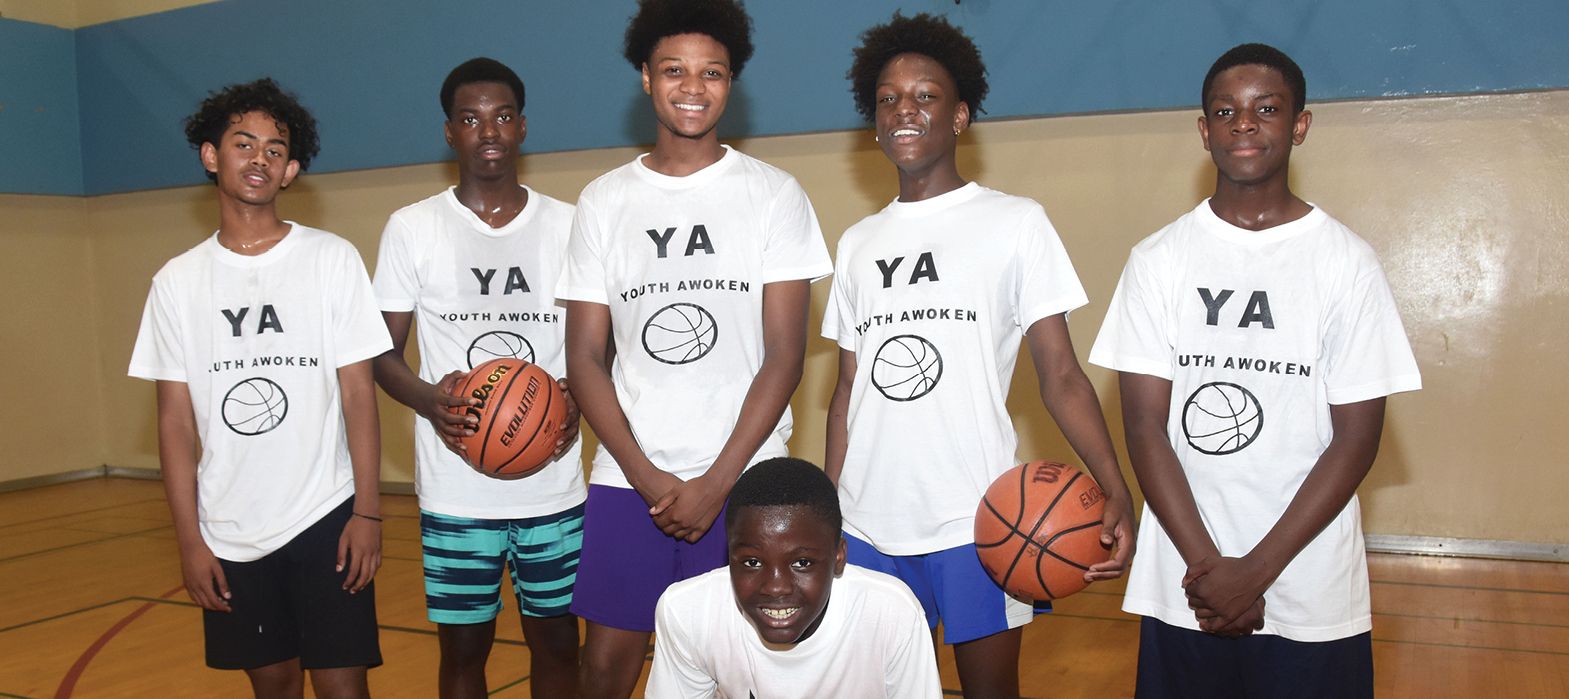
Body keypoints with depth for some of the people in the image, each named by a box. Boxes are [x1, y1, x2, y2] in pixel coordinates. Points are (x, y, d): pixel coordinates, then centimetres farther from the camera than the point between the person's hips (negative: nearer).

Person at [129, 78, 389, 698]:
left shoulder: (332, 259, -3)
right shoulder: (178, 280, 4)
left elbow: (358, 391, -4)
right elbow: (176, 417, 4)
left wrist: (367, 511, -9)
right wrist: (189, 538, 1)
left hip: (325, 518, -2)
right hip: (228, 531, 3)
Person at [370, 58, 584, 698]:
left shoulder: (566, 224, 4)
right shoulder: (411, 228, 1)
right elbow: (382, 352, 4)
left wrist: (576, 401, -11)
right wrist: (429, 400, -17)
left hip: (554, 483, 1)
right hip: (455, 490, -1)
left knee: (556, 639, 12)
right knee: (463, 646, 11)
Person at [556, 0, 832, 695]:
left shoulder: (773, 194, 1)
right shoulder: (603, 201, 6)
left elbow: (784, 356, -4)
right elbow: (586, 357, 4)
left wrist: (715, 483, -11)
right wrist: (647, 477, -7)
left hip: (743, 481, -1)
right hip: (627, 480, 2)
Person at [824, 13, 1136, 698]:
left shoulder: (1015, 222, 0)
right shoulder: (857, 243, 12)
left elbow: (1061, 376, -5)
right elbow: (848, 389, 14)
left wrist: (1114, 488, -19)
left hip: (976, 521, -4)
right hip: (867, 524, 4)